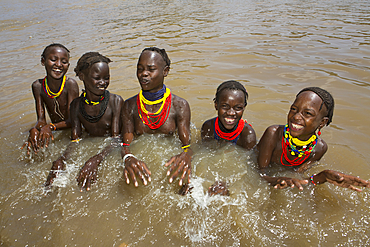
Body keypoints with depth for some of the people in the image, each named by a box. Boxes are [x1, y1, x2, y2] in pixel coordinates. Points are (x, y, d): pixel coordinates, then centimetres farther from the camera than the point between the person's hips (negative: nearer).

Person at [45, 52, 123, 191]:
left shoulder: (116, 101, -15)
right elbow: (75, 139, -7)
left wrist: (95, 160, -41)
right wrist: (60, 160, -30)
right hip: (90, 147, 3)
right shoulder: (76, 105, -4)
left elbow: (116, 138, -21)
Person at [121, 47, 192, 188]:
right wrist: (128, 158, -34)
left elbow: (187, 144, -11)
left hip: (169, 161, -2)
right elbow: (126, 143, -7)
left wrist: (186, 156, -37)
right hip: (141, 161, 2)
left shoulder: (180, 106, -6)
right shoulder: (130, 106, -1)